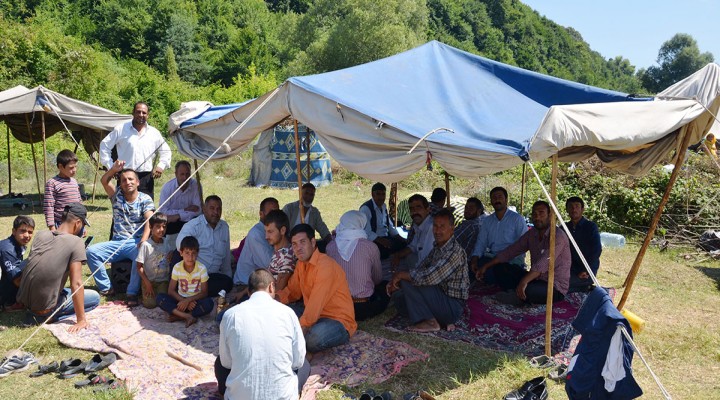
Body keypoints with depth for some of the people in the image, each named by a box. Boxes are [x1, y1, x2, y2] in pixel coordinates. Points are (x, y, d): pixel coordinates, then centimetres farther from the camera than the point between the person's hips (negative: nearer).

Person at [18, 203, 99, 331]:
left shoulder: (40, 235, 3)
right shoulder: (76, 242, -16)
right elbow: (76, 284, -19)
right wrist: (80, 320, -16)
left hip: (23, 300, 8)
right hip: (44, 306, -8)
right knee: (95, 297, 9)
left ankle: (36, 311, 12)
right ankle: (44, 316, -3)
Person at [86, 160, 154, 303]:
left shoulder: (145, 199, 0)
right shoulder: (117, 196, 13)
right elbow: (104, 180, 2)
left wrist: (143, 243, -27)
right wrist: (114, 169, -13)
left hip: (136, 243, -4)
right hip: (117, 243, 4)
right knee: (91, 251, -17)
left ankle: (132, 293, -25)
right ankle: (106, 288, -7)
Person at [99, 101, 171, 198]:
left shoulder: (154, 133, 11)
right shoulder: (120, 129, 4)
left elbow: (166, 151, 21)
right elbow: (105, 146, 9)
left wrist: (161, 166, 5)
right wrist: (111, 167, 2)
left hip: (146, 178, 2)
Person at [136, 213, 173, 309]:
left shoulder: (166, 243, 2)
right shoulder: (146, 245, -13)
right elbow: (139, 267, -9)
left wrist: (172, 255, -9)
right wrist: (147, 283, -13)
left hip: (164, 280, 3)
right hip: (150, 280, -3)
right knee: (150, 304, -15)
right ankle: (145, 291, 16)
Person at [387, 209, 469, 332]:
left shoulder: (454, 252, -23)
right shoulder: (438, 247, 8)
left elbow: (427, 278, -30)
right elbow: (420, 270, 12)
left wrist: (401, 274, -16)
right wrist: (396, 281, -4)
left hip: (453, 305, -10)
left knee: (407, 283, -19)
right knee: (400, 297, 8)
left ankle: (429, 322, -7)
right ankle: (443, 320, 5)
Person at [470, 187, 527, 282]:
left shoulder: (517, 219, 1)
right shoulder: (487, 220, 18)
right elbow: (481, 242, 12)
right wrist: (474, 259, -8)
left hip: (511, 260, -5)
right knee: (471, 268, -23)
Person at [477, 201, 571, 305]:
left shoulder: (558, 236, -18)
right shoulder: (532, 233, 7)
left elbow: (543, 263, -32)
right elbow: (510, 251, 7)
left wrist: (524, 281, -45)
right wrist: (486, 266, -1)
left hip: (555, 288, -7)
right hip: (536, 279, 7)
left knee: (527, 290, -38)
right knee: (501, 268, -2)